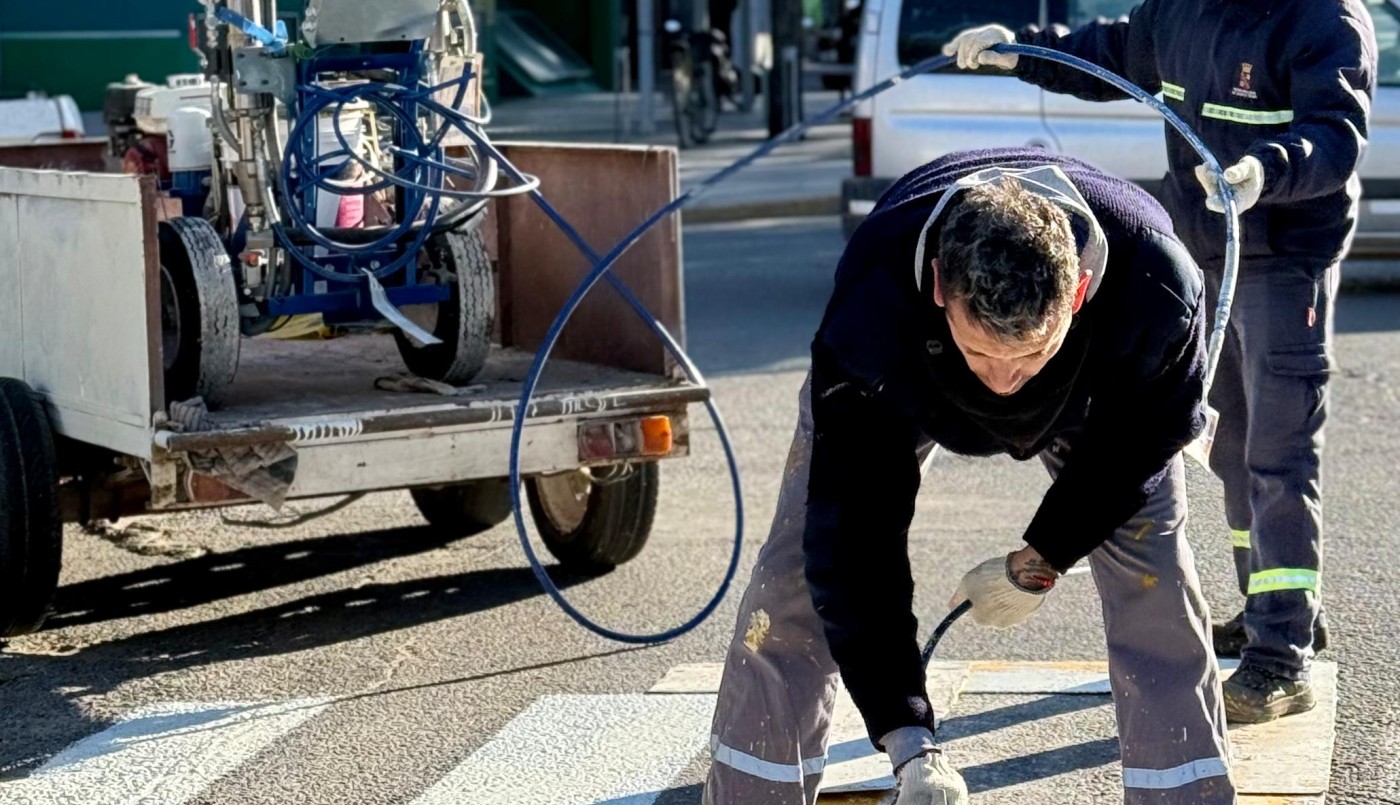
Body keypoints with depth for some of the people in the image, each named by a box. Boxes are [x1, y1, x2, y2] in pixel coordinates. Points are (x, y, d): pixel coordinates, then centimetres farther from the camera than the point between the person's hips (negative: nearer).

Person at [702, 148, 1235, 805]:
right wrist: (908, 743, -40)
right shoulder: (867, 315, -45)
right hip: (904, 384, -1)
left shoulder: (1154, 285, -42)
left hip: (1101, 387, 1)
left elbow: (1150, 431, -17)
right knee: (798, 579, -8)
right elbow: (855, 534, -38)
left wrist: (1041, 561, -13)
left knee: (1155, 577, -11)